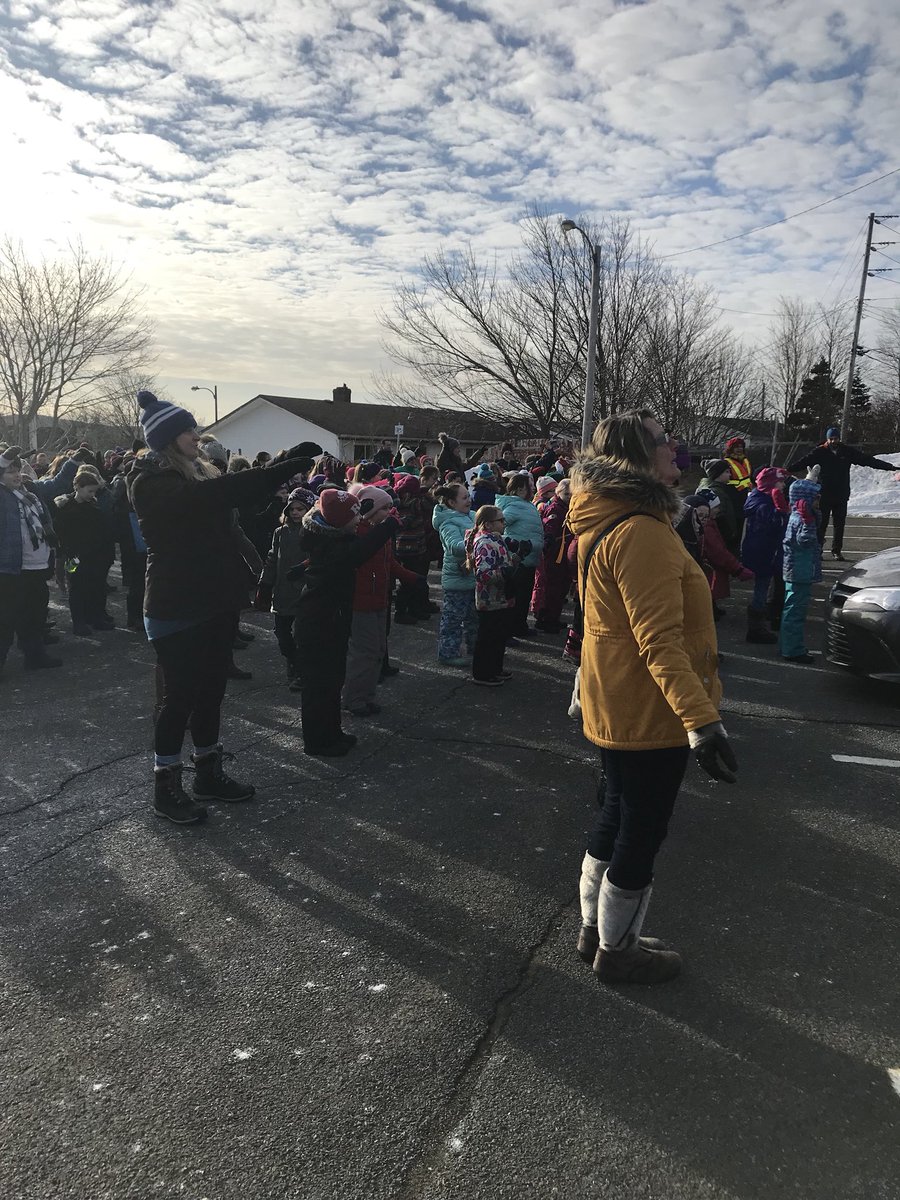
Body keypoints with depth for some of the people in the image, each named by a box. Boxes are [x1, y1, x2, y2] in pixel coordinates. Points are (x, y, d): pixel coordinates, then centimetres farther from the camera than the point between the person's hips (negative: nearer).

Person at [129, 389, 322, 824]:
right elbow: (208, 495, -31)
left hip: (214, 602, 8)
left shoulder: (200, 471, 13)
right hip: (175, 610, -8)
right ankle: (165, 786, 15)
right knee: (179, 696, 1)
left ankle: (208, 773, 28)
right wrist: (285, 467, -34)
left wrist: (287, 465, -6)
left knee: (211, 690, 15)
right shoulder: (150, 483, -15)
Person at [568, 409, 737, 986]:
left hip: (617, 704, 10)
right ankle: (617, 950, 27)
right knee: (642, 832, 8)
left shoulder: (606, 520, 7)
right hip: (650, 711, -10)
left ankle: (595, 927, 40)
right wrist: (701, 717, -33)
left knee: (619, 818, 23)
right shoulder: (641, 531, -25)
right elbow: (659, 640, -31)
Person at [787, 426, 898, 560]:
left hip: (841, 495, 3)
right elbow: (803, 461, -13)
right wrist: (787, 469, -27)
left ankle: (837, 551, 17)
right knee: (821, 523, -1)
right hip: (823, 495, -3)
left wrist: (891, 467, 2)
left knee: (839, 524, 7)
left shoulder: (848, 451, 4)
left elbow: (868, 460, 4)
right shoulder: (820, 452, -3)